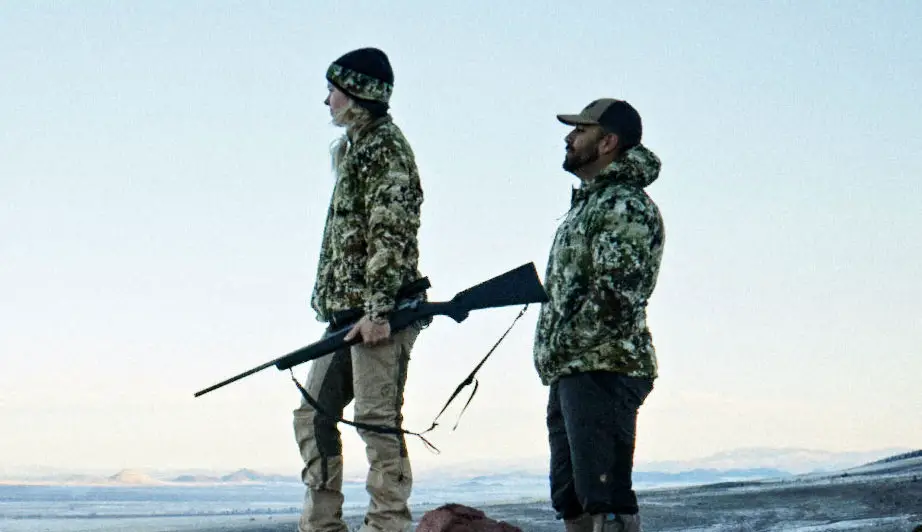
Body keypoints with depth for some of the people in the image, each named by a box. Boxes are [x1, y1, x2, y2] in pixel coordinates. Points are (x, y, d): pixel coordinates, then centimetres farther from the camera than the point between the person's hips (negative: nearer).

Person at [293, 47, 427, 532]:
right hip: (346, 310, 10)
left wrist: (377, 308, -23)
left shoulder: (385, 147, -8)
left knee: (377, 420, -10)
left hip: (377, 311, -10)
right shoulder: (356, 147, 22)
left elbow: (391, 233, -17)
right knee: (313, 415, 10)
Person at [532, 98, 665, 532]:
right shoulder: (589, 201, 22)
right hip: (571, 374, 11)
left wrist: (562, 347, -13)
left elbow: (615, 296, -21)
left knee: (605, 497, -14)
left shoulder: (625, 206, -11)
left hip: (603, 370, -11)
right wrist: (555, 358, 15)